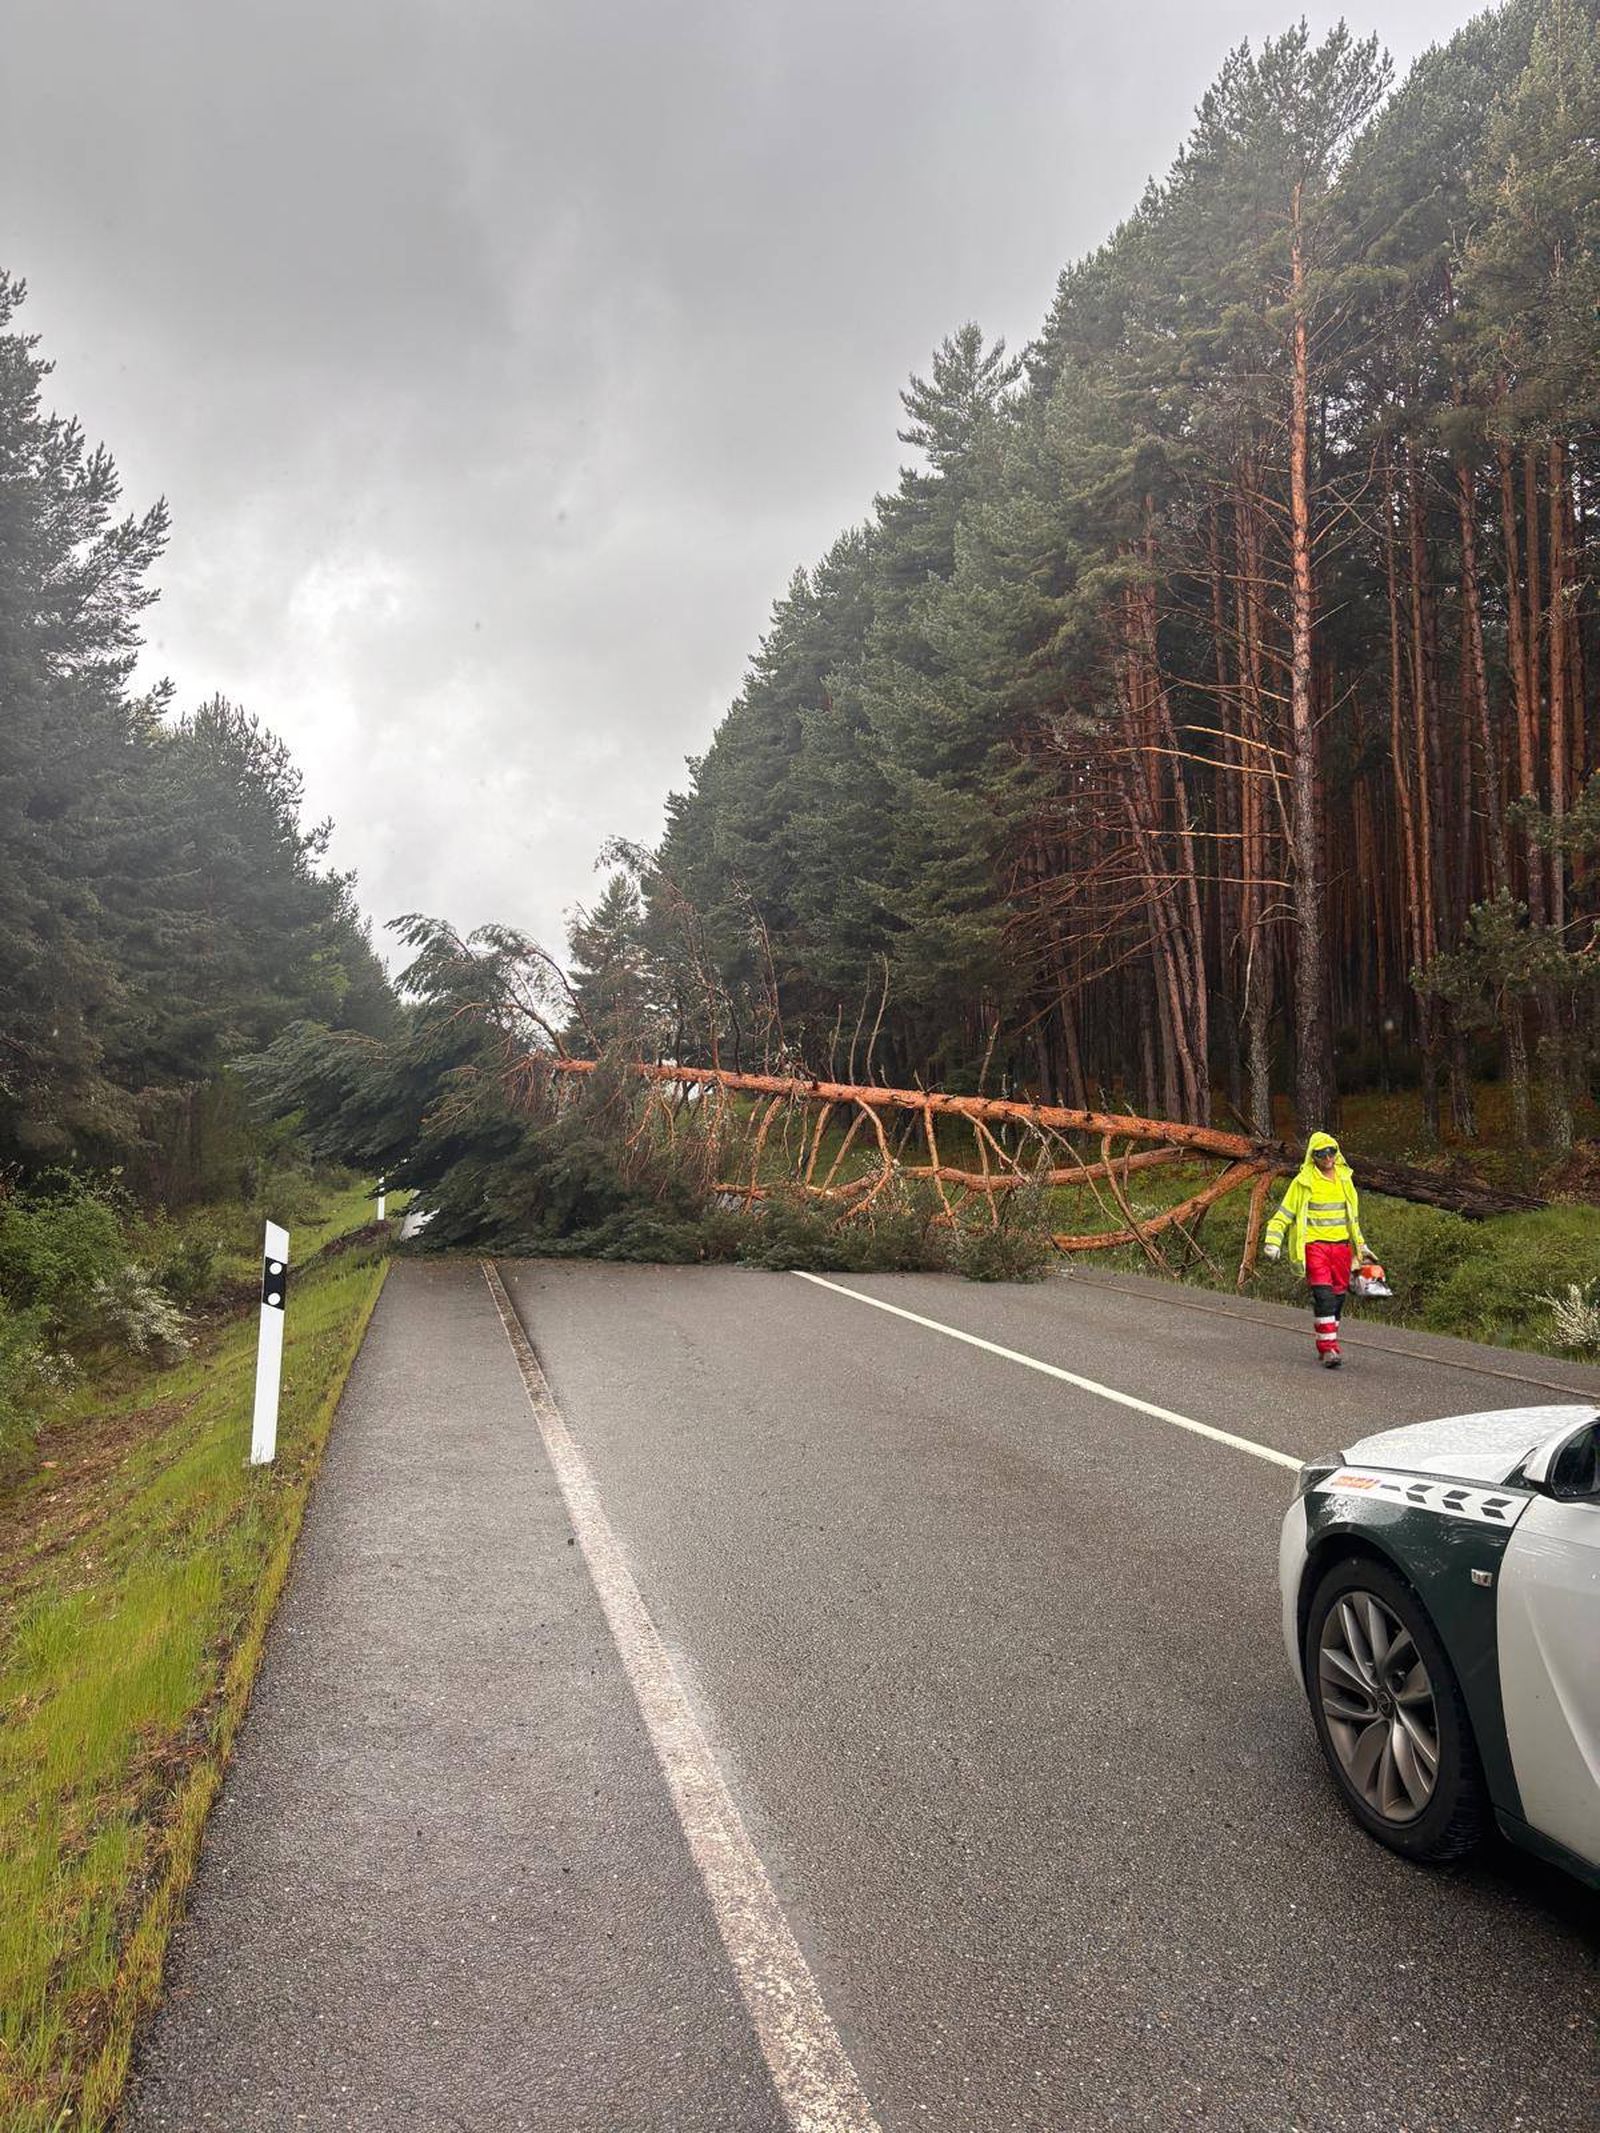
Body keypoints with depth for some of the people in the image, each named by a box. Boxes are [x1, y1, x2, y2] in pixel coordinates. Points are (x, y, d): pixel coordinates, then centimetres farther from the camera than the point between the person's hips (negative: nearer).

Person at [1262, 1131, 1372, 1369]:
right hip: (1314, 1244, -5)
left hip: (1341, 1245, 5)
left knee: (1338, 1296, 8)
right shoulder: (1303, 1182, -4)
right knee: (1324, 1296, -16)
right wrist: (1273, 1242, -12)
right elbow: (1283, 1215, -2)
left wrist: (1361, 1246, 28)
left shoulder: (1345, 1179, 12)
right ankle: (1329, 1349, -15)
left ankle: (1326, 1346, 20)